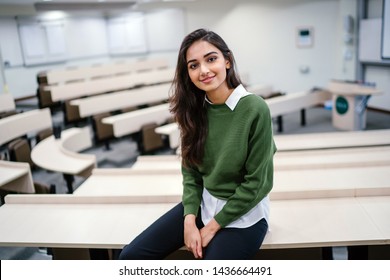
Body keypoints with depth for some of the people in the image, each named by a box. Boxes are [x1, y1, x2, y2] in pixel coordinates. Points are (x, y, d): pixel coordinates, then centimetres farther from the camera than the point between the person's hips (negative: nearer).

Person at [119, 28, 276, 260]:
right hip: (203, 203, 5)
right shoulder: (195, 109, -4)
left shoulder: (255, 109, -20)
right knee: (131, 256, -2)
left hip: (244, 213, -4)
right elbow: (190, 171, 1)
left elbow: (255, 183, -16)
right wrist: (190, 220, -11)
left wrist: (213, 226, -11)